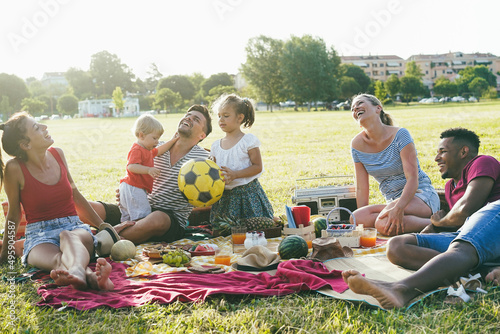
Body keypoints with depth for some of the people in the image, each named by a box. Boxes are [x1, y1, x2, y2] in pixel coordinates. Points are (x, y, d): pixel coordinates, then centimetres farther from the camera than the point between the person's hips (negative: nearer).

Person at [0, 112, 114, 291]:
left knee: (68, 236, -36)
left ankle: (77, 272, -69)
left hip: (74, 228, 3)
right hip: (39, 236, -2)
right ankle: (91, 276, -71)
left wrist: (103, 226, 24)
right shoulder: (15, 168, -9)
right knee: (57, 261, -38)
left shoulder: (57, 154, 5)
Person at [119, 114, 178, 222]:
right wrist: (148, 170, -39)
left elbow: (158, 151, 33)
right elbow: (131, 166, -30)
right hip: (133, 188, -11)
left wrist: (172, 141, 27)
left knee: (128, 216, 17)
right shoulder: (136, 150, -17)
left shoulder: (148, 150, 17)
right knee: (142, 214, -18)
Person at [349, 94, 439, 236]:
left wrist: (399, 208, -36)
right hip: (393, 201, 6)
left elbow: (413, 179, -20)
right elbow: (362, 188, 4)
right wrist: (362, 220, -1)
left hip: (420, 194, -5)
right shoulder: (357, 144, 0)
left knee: (384, 224, -35)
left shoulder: (400, 135, -13)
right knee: (356, 218, -25)